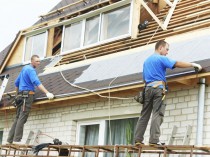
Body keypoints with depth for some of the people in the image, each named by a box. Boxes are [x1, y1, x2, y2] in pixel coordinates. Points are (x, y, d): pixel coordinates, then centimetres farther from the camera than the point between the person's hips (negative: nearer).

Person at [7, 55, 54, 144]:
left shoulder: (24, 68, 21)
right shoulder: (31, 70, -8)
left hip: (21, 96, 9)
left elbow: (16, 83, 28)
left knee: (18, 118, 6)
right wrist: (47, 93, -31)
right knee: (22, 118, -14)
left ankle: (10, 140, 3)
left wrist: (18, 94, 37)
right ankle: (17, 140, -21)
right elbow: (36, 82, -24)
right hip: (27, 95, -9)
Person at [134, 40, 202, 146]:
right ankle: (154, 140, -17)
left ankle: (138, 139, 1)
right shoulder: (161, 58, 0)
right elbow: (177, 64, -9)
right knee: (157, 114, -10)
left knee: (144, 115, 5)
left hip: (147, 88, 7)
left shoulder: (146, 61, 24)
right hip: (158, 87, -7)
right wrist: (193, 65, -4)